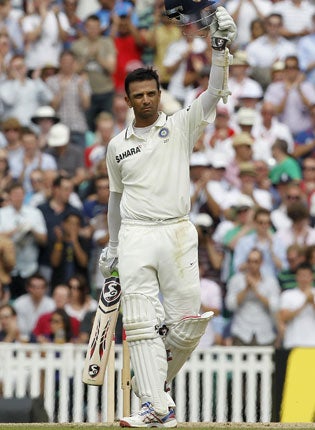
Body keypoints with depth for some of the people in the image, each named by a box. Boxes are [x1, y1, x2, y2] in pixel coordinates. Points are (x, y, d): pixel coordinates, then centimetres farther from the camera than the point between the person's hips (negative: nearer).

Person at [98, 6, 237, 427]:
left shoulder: (181, 127, 5)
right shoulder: (117, 145, 13)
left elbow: (214, 93, -8)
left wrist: (220, 47, -22)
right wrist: (112, 245, 24)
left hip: (177, 234, -1)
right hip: (135, 238, 1)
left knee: (188, 324, -6)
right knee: (141, 323, -9)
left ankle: (154, 379, 21)